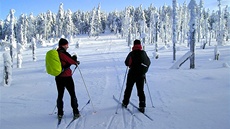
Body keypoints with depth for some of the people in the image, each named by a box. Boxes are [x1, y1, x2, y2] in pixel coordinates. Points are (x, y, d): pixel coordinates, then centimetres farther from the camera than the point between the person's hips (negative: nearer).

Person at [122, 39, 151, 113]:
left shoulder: (131, 53, -9)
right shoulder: (144, 53, 1)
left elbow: (127, 63, -5)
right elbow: (148, 62, 9)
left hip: (132, 74, -2)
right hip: (141, 74, 2)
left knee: (128, 89, 14)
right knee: (141, 90, 7)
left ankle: (125, 103, 25)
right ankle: (142, 106, 0)